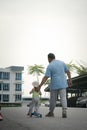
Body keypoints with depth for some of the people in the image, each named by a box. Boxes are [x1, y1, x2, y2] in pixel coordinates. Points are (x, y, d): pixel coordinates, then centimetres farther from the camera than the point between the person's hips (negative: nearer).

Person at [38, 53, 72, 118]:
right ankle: (64, 112, -15)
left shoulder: (49, 66, -7)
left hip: (54, 85, -3)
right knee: (63, 98, 0)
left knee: (53, 99, 10)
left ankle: (51, 112, 23)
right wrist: (70, 80, 14)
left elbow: (45, 77, -11)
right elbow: (68, 72, 7)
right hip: (63, 84, 3)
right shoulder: (62, 62, 5)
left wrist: (40, 85, -8)